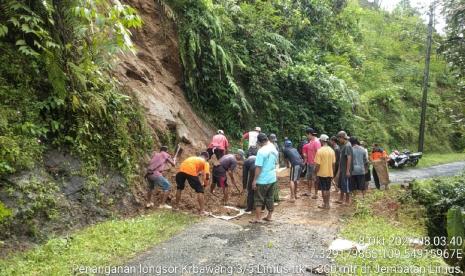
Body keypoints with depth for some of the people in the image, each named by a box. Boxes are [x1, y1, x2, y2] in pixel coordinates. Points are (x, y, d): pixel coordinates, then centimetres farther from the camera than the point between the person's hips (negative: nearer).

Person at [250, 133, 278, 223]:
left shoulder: (261, 151, -20)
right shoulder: (274, 150, 3)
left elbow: (258, 167, -20)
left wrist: (254, 180, -15)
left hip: (262, 179, -7)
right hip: (272, 178, 7)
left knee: (258, 199, 4)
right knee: (270, 198, 17)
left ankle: (257, 218, 7)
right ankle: (269, 216, 24)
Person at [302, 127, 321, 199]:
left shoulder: (316, 142, -18)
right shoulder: (310, 141, 10)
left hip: (314, 164, -9)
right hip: (309, 163, 9)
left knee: (315, 179, 1)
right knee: (309, 178, 17)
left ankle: (316, 194, 11)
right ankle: (309, 191, 30)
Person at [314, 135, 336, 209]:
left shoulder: (320, 151, -16)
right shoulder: (332, 150, 2)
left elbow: (317, 164, -17)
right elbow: (333, 163, 6)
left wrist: (315, 173, -6)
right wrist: (332, 173, 16)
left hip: (322, 173, -5)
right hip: (330, 173, 5)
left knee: (323, 189, 5)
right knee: (328, 189, 16)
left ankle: (325, 204, 11)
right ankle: (327, 204, 22)